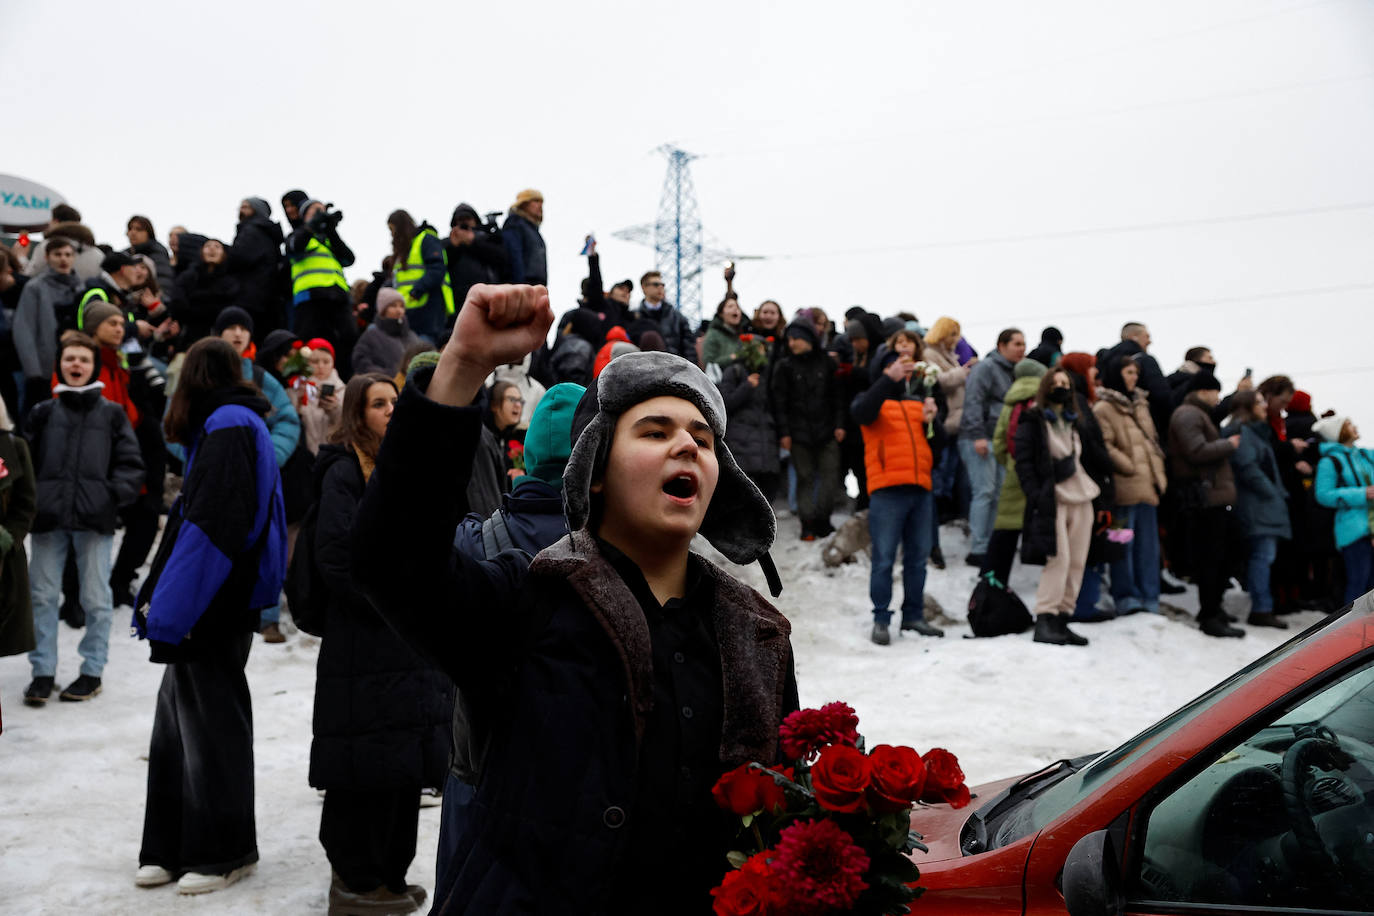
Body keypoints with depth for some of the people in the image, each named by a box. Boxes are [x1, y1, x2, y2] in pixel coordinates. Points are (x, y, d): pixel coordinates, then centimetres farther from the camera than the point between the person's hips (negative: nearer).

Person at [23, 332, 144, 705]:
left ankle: (92, 671, 15)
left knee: (96, 599, 4)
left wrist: (114, 494, -10)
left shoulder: (112, 414, 6)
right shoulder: (43, 413, 10)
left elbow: (131, 464, 4)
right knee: (43, 596, 6)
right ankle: (43, 671, 17)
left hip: (95, 520, -2)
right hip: (48, 519, 2)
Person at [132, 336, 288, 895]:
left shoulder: (227, 427, -12)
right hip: (206, 612, 9)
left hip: (213, 613, -9)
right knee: (177, 725, 13)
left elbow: (210, 527, -21)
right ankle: (172, 849, 22)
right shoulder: (229, 425, 17)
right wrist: (161, 600, 16)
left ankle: (223, 853, 13)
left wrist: (170, 610, -19)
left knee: (208, 727, 1)